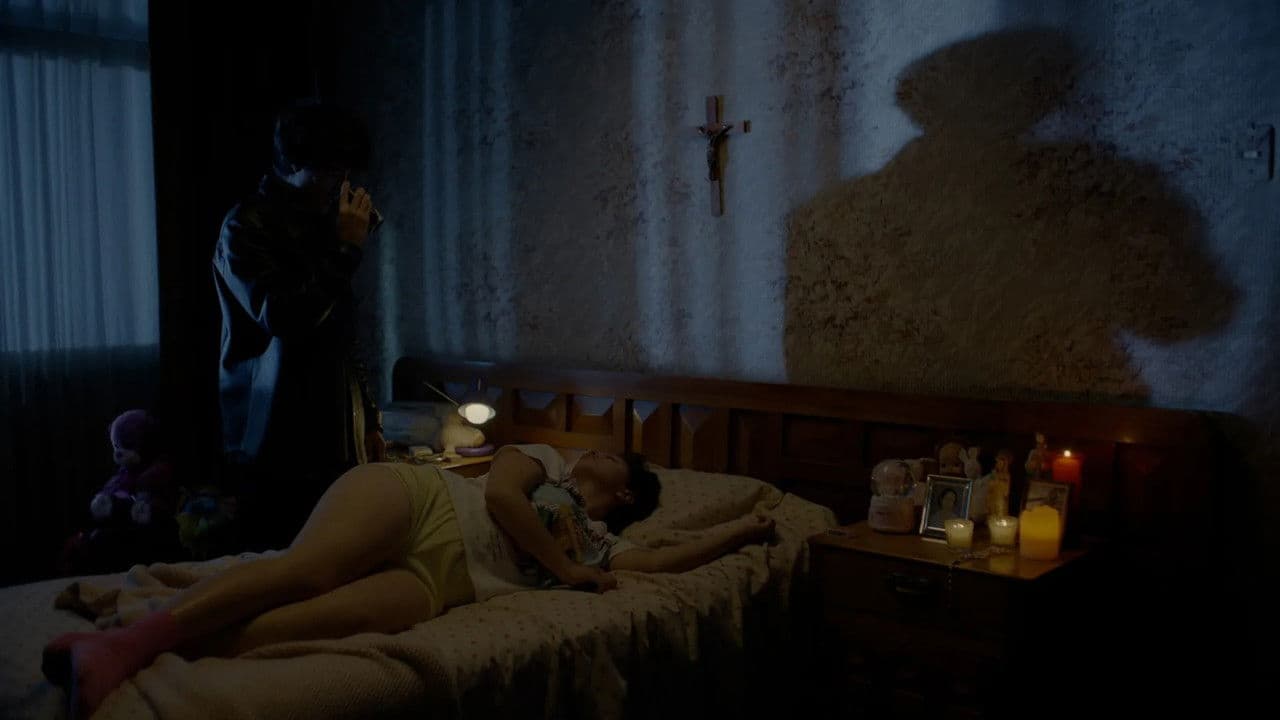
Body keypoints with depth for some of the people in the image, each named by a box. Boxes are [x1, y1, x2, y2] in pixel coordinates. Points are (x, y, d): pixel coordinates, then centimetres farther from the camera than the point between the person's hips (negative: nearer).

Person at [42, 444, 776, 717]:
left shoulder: (599, 543, 29)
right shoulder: (545, 458, 23)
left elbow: (670, 559, 23)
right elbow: (499, 493, 4)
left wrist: (741, 530, 32)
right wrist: (562, 566, 4)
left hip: (439, 572, 1)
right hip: (411, 500, -1)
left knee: (346, 615, -34)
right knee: (308, 569, -34)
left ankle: (155, 653, -47)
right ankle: (130, 636, -44)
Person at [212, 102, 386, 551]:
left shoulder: (318, 226, 16)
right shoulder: (247, 227, -6)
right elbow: (282, 317, -21)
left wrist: (368, 422, 18)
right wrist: (347, 250, -15)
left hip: (337, 446, 6)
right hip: (277, 452, -6)